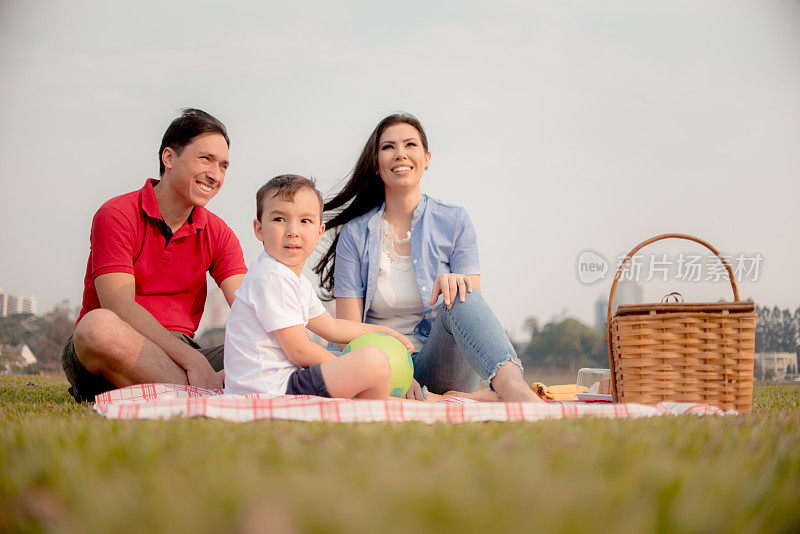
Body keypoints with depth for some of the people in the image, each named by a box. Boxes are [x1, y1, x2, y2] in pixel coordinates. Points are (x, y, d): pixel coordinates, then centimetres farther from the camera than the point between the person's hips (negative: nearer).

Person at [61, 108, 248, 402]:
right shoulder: (117, 215, -6)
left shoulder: (218, 234, 9)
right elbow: (120, 307, -19)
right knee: (99, 325, -39)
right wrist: (191, 359, -30)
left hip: (176, 360, 5)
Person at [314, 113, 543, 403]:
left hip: (442, 366, 0)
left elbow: (474, 305, -2)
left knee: (460, 297, -32)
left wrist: (456, 283, -27)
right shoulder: (355, 234, 4)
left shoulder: (454, 222, 6)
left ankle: (510, 384, -56)